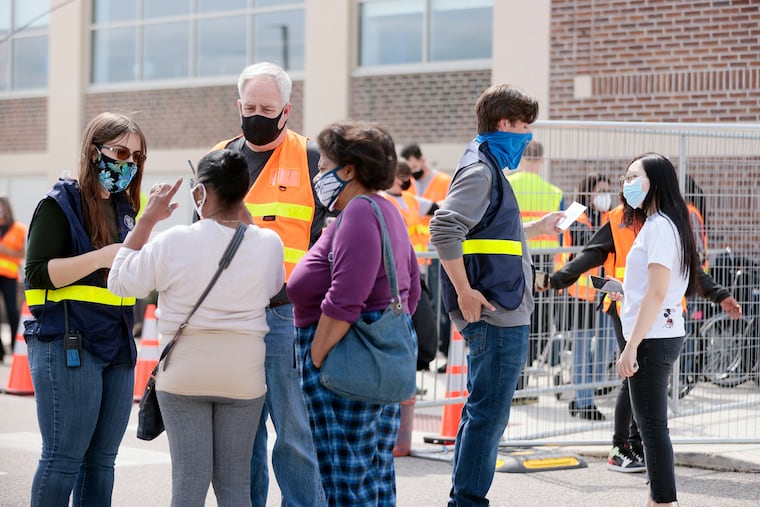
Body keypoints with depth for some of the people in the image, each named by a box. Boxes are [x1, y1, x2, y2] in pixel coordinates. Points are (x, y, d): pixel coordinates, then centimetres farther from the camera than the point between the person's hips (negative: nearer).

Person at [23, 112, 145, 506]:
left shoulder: (124, 207, 16)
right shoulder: (61, 204, -5)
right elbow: (38, 273, -14)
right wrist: (103, 257, -20)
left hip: (116, 347, 7)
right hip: (67, 346, -7)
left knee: (102, 459, 8)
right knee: (63, 458, -6)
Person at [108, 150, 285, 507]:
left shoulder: (173, 242, -14)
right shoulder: (268, 244, -8)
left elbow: (120, 281, -3)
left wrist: (147, 219, 3)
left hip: (184, 373, -2)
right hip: (243, 375, 2)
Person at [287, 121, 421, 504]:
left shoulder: (358, 214, -16)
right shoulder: (387, 211, 16)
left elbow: (342, 303, -23)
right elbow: (411, 290, 21)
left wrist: (314, 362, -18)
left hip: (348, 358, -11)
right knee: (377, 473, 15)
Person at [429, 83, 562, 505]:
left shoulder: (490, 167, 18)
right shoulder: (481, 170, -12)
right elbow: (444, 229, -24)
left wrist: (537, 228, 29)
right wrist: (465, 291, -23)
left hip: (501, 317, 10)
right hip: (497, 316, -10)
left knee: (482, 413, 15)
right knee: (489, 415, -5)